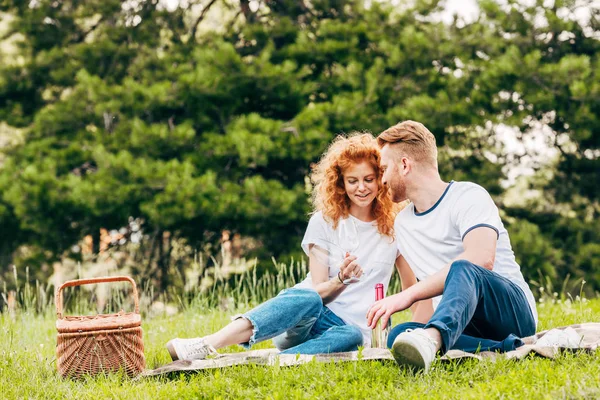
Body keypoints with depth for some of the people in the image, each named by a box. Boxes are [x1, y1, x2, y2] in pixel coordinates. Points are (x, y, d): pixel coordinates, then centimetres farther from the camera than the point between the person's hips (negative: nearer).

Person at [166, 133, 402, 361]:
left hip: (352, 326, 0)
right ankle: (206, 346, -56)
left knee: (351, 336, -40)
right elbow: (317, 291, 0)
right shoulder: (325, 221, 5)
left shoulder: (394, 225, 6)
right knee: (307, 298, -39)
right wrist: (340, 280, -20)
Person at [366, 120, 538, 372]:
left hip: (513, 309, -6)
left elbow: (481, 259, -24)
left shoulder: (468, 196, -4)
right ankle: (508, 349, -35)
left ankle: (431, 339, -67)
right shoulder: (402, 224, 21)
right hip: (464, 327, 6)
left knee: (462, 269, -38)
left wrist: (408, 295, -29)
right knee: (399, 334, -27)